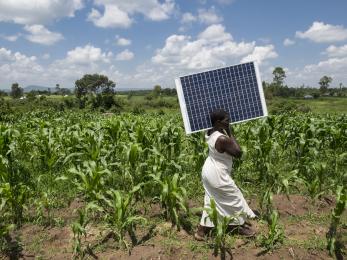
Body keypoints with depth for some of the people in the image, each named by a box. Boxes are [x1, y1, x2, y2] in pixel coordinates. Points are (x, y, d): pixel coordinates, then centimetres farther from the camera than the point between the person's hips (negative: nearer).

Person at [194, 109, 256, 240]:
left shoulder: (210, 133, -2)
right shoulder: (223, 139, -30)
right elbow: (239, 153, -20)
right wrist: (230, 134, -18)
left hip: (208, 171, 9)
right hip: (217, 175, -9)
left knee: (211, 201, 20)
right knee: (235, 198, 13)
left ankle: (200, 231, 30)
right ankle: (242, 227, 34)